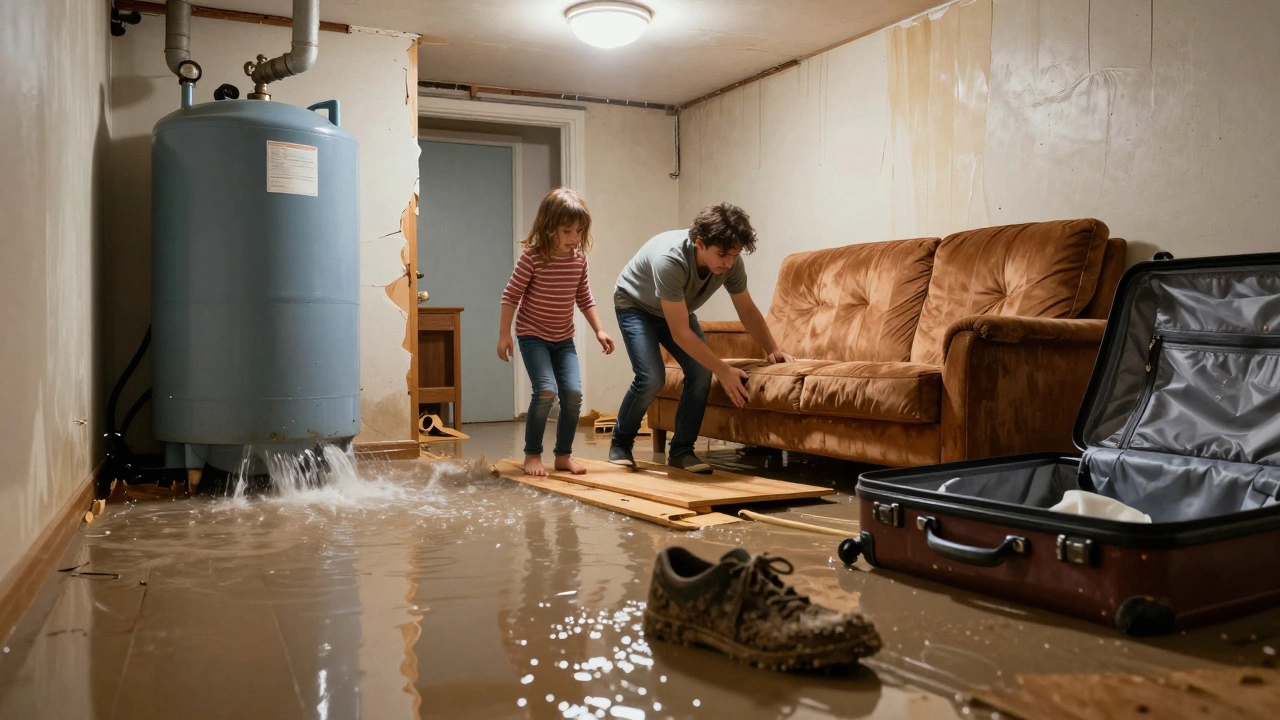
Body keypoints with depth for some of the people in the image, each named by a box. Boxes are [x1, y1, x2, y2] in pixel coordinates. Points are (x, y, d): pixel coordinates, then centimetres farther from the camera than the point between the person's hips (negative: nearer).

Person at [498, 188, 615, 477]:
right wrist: (504, 335, -11)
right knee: (546, 390, -19)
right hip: (533, 336, -5)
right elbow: (511, 295, -10)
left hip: (563, 339, 5)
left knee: (573, 392, -7)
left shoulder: (579, 259, -1)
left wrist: (599, 330, 6)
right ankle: (532, 454, -1)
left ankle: (563, 454, 9)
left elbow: (584, 298, 11)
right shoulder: (532, 257, -16)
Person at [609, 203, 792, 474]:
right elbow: (680, 333, -38)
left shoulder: (731, 262, -24)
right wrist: (724, 371, -38)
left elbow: (747, 310, -6)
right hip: (635, 306, -5)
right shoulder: (670, 259, -42)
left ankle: (681, 451, 0)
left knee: (701, 372, -14)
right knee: (652, 377, -22)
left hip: (676, 309, 5)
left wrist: (772, 349, -17)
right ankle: (620, 443, 3)